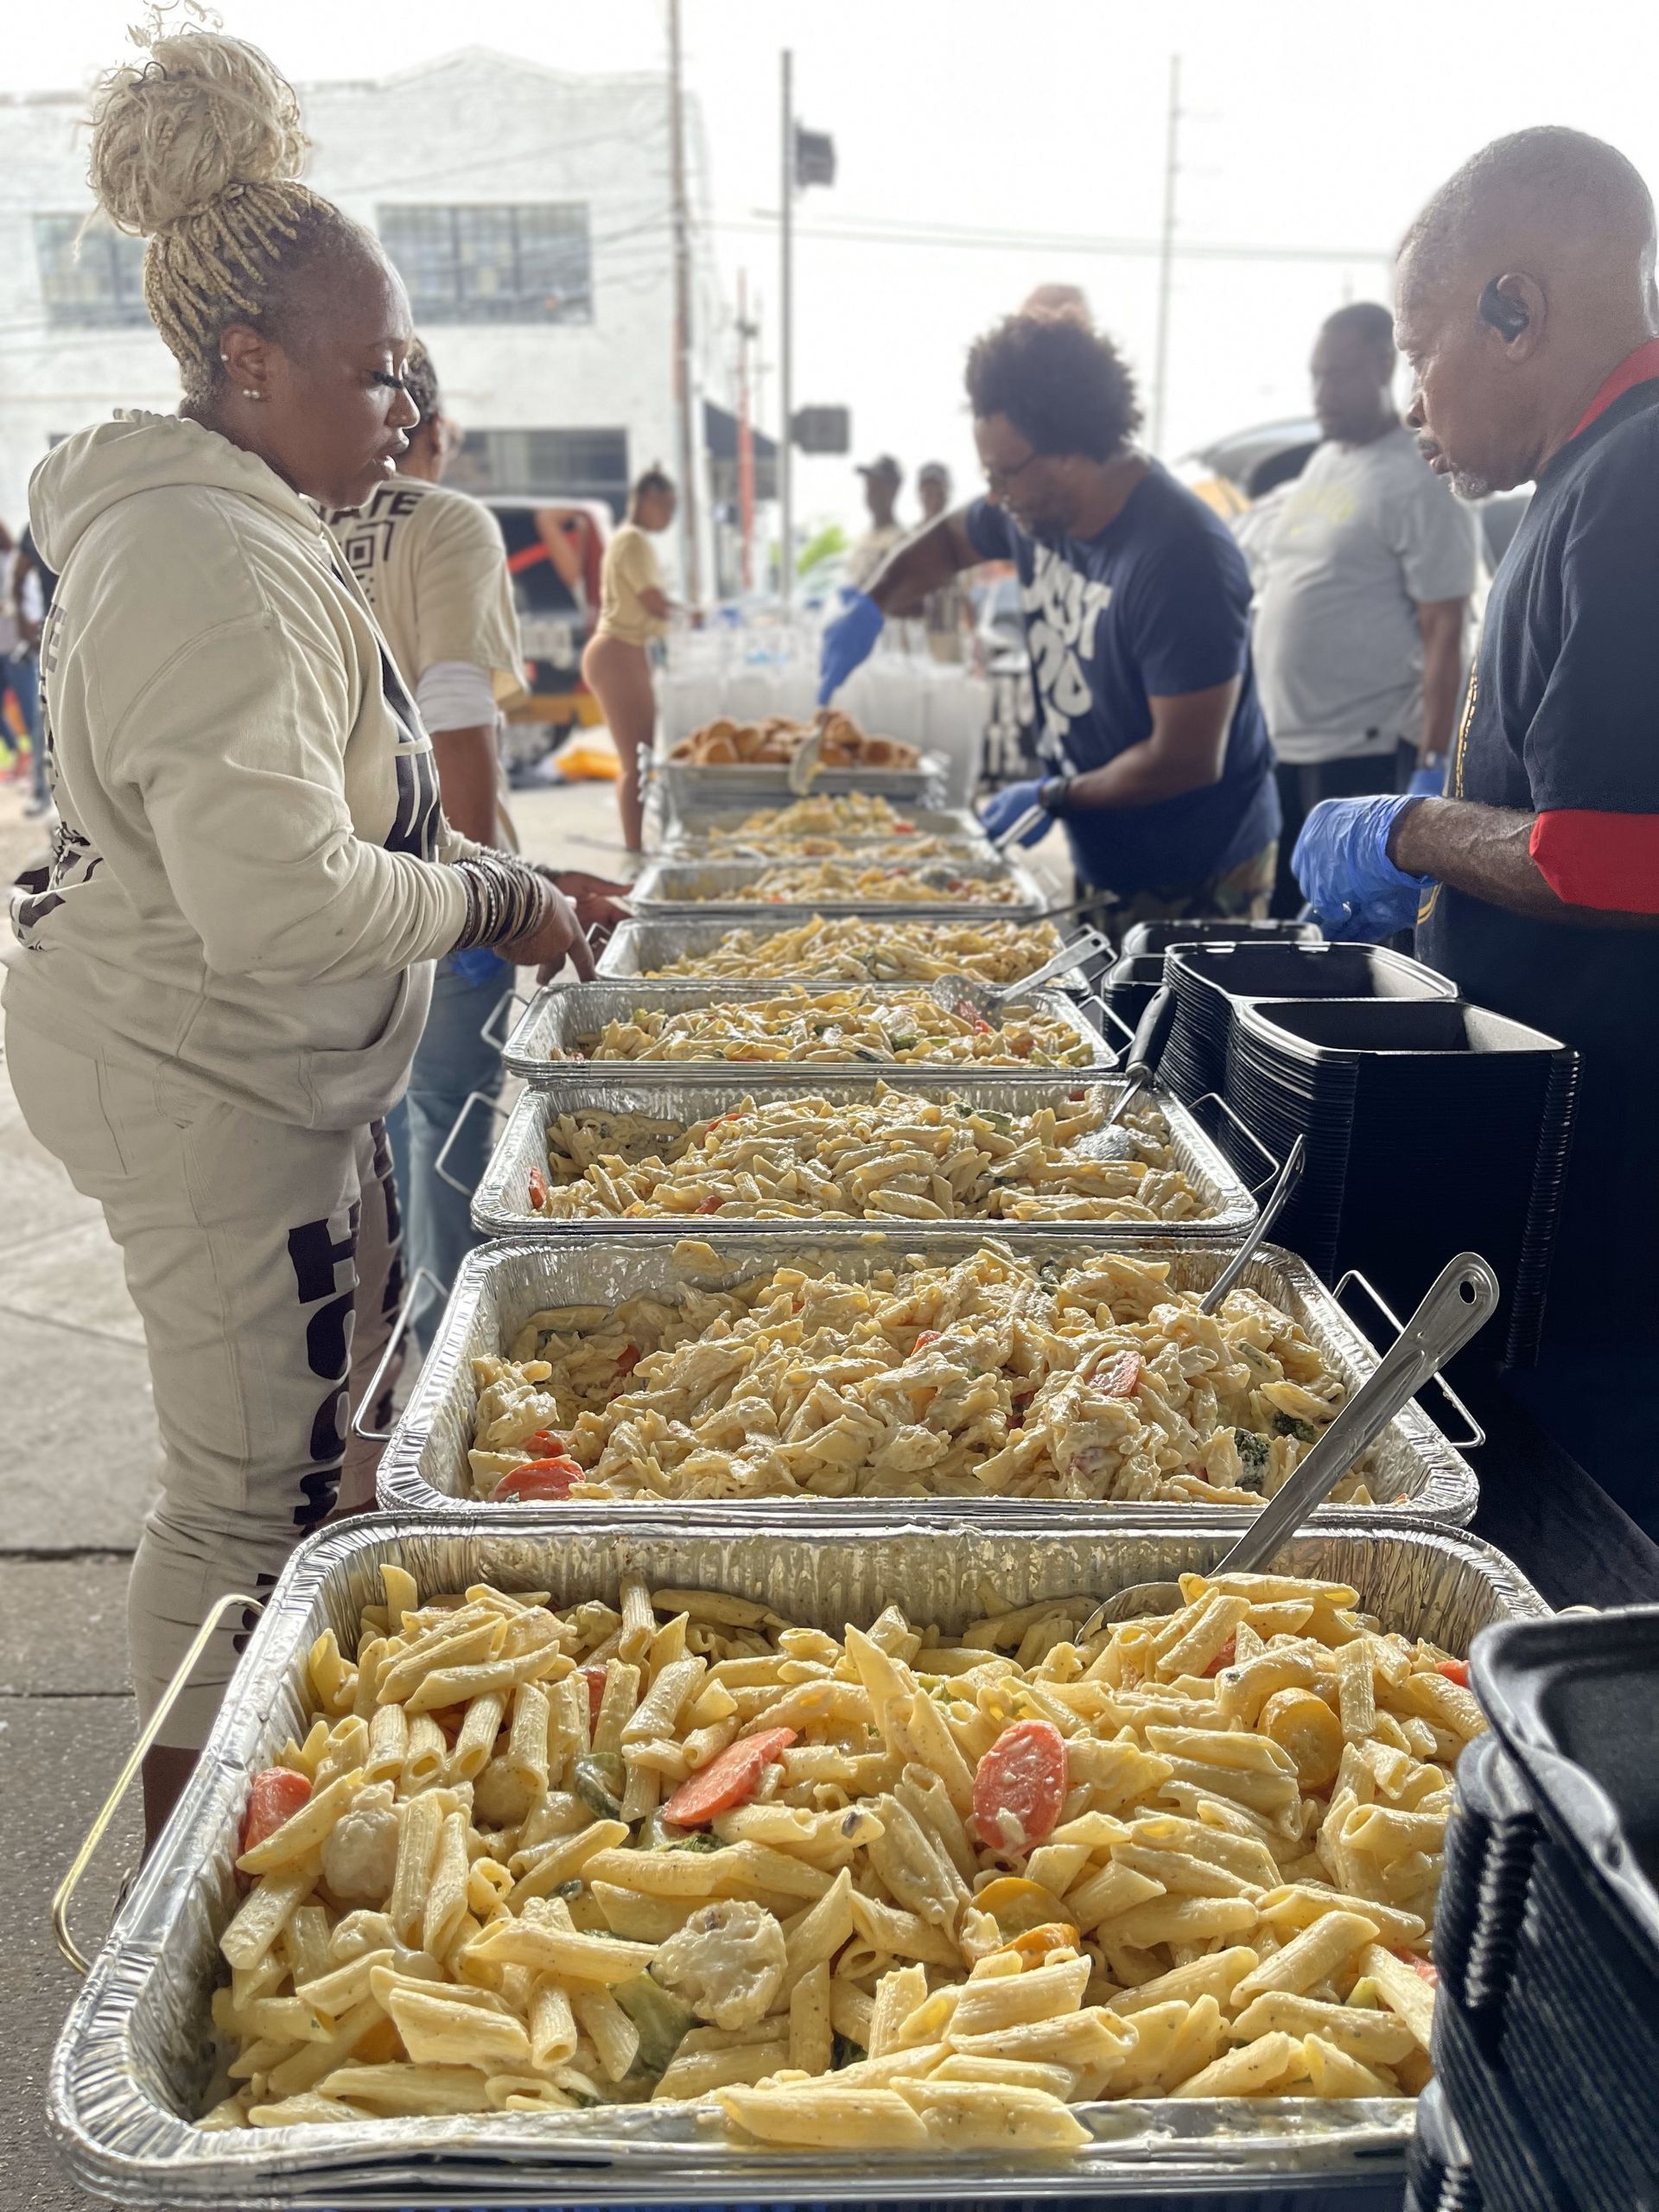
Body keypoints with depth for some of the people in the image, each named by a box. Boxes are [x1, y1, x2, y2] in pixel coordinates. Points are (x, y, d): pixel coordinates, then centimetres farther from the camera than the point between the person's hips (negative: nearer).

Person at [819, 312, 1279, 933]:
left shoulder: (1181, 558, -26)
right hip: (1100, 860, 8)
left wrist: (1053, 798, -14)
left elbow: (1186, 759, -26)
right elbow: (947, 540, 23)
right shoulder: (1035, 509, 0)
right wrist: (869, 608, 3)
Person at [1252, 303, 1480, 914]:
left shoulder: (1422, 482, -12)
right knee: (1281, 920, 15)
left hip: (1364, 754, -8)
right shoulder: (1322, 461, 13)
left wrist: (1433, 765, -20)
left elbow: (1444, 636, -15)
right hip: (1280, 743, 8)